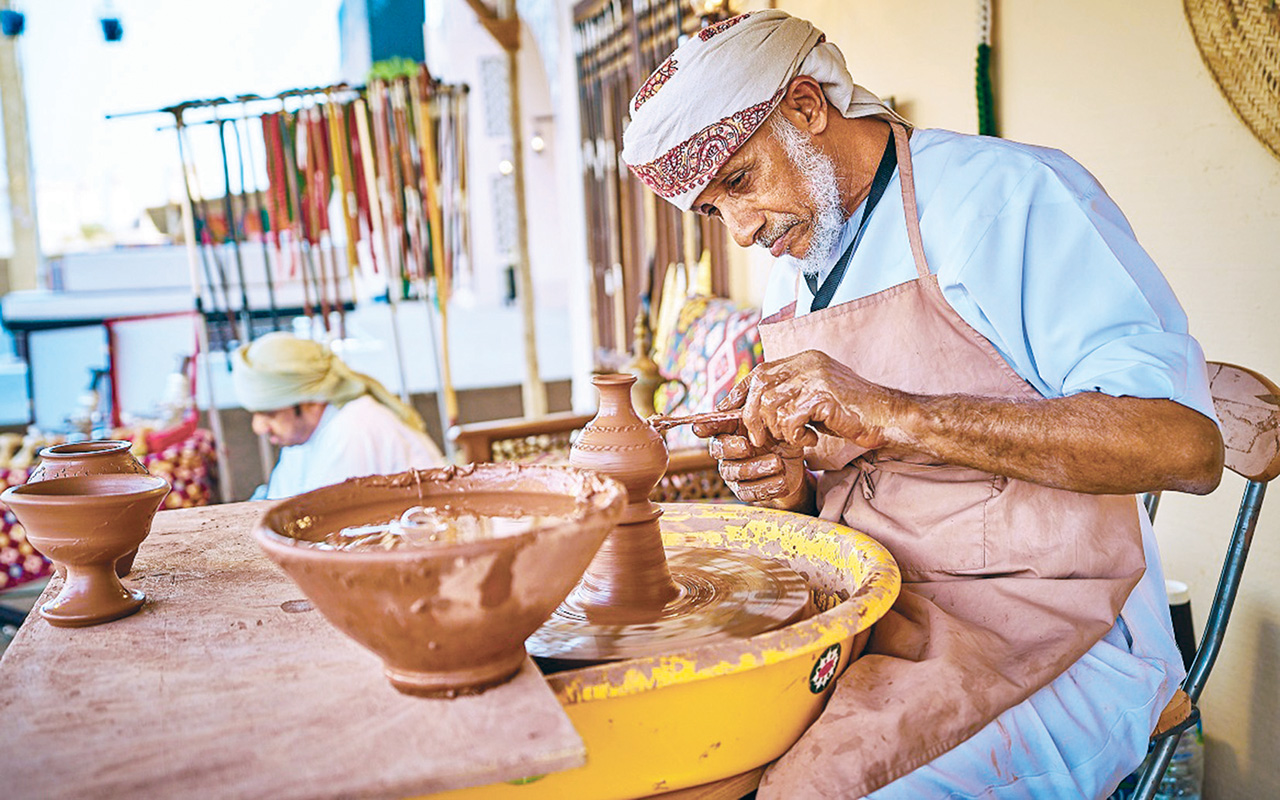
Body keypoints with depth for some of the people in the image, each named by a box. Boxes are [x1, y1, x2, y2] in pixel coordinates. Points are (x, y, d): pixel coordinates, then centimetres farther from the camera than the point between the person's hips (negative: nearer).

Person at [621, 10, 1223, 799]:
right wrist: (796, 486, -3)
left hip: (1046, 640, -6)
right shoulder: (790, 278, 12)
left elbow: (1186, 445, -22)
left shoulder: (1011, 194, -11)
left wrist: (893, 414, -26)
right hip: (861, 620, 7)